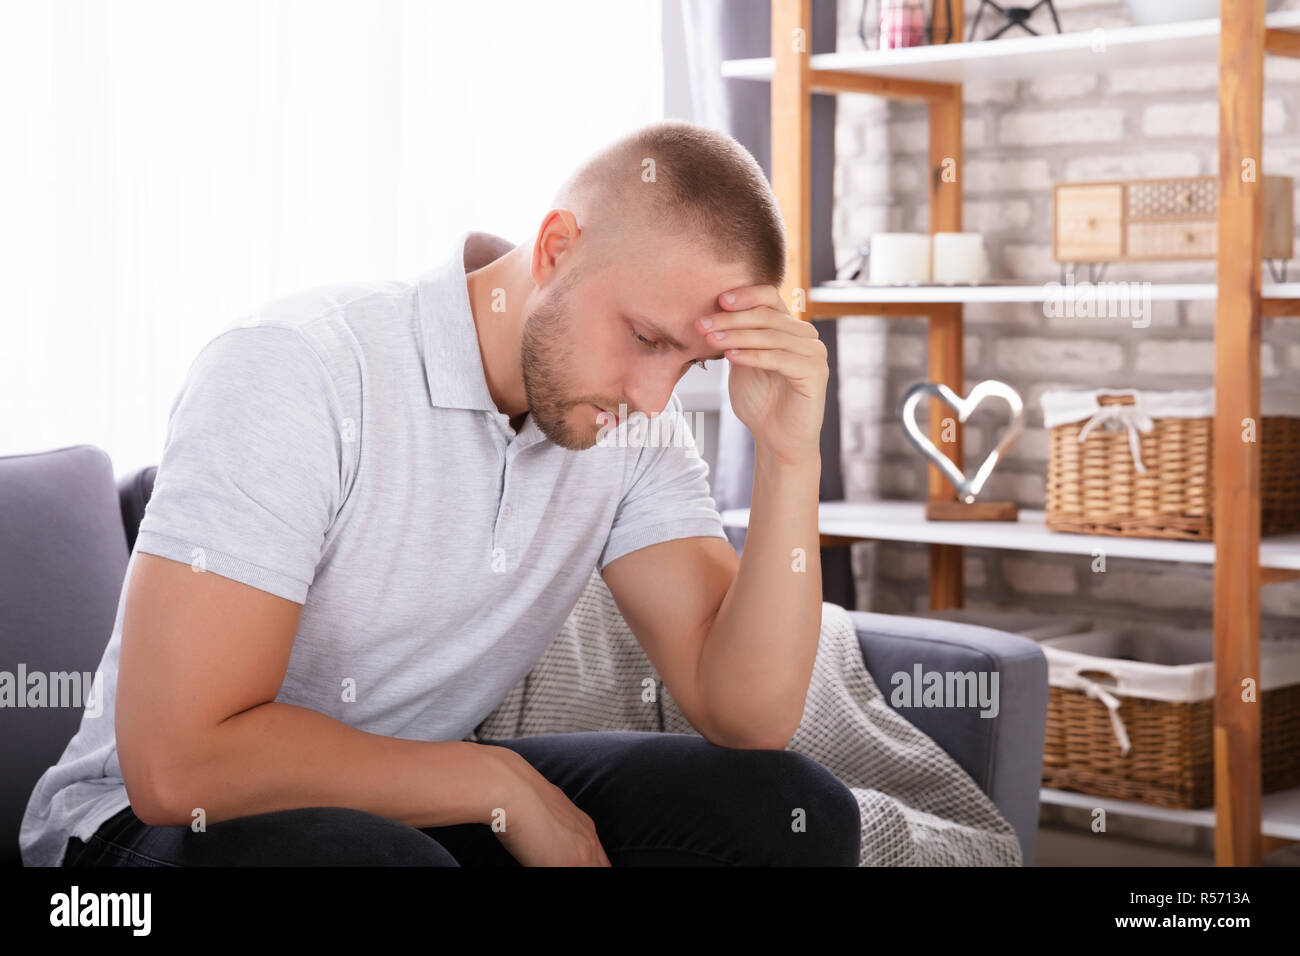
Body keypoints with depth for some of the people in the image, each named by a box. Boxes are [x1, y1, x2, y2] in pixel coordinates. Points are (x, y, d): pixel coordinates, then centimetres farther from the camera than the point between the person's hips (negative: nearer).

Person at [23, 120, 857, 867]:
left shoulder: (632, 421, -5)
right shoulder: (297, 370, -24)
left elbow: (746, 716, -10)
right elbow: (179, 763, -29)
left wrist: (790, 457, -22)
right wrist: (502, 784, -20)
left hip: (425, 805, 6)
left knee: (796, 809, -11)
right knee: (369, 850, -40)